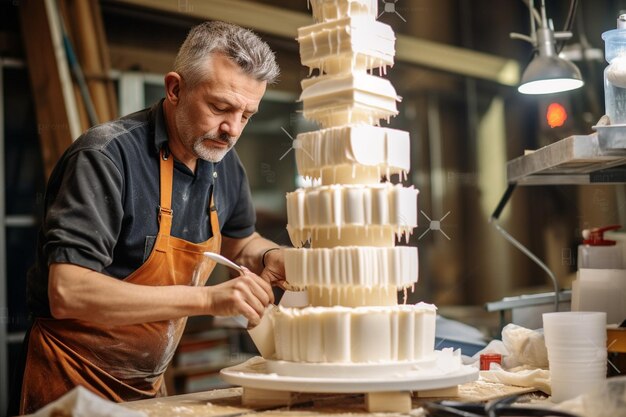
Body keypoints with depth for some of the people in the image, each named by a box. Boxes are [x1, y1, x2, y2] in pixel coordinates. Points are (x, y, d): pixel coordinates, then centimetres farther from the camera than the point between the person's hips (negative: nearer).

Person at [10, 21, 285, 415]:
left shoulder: (224, 162, 0)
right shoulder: (107, 156, -22)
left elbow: (239, 241, 19)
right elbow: (67, 293, -31)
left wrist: (274, 260, -4)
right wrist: (207, 298, -34)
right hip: (76, 382, -7)